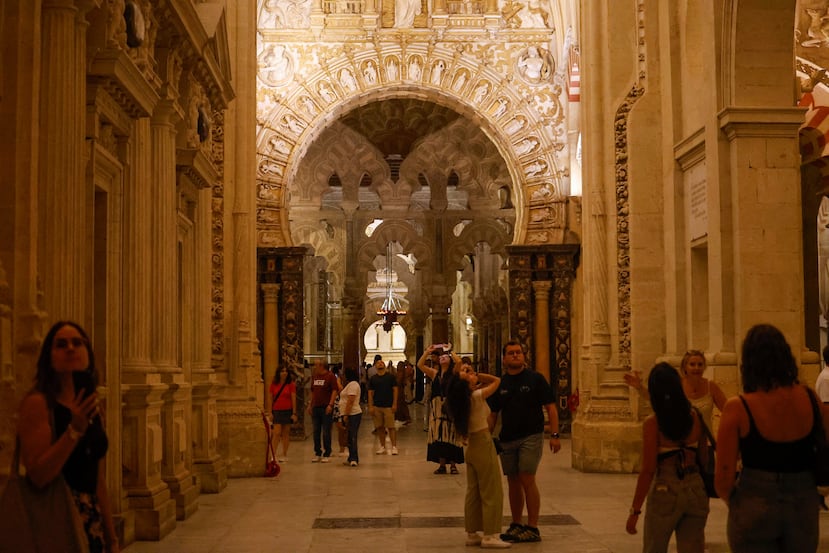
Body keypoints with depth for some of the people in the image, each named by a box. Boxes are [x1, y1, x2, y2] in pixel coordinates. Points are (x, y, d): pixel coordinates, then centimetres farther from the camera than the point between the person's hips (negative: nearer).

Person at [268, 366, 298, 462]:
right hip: (277, 411, 0)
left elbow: (293, 399, 0)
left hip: (288, 411, 0)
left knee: (286, 434, 5)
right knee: (277, 433, -9)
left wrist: (294, 413, -5)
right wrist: (270, 412, 1)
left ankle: (284, 455, 13)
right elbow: (270, 399, 7)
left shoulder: (291, 384, 1)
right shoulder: (273, 385, 4)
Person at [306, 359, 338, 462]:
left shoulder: (330, 376, -7)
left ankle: (327, 454, 6)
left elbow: (335, 391, -11)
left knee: (326, 432, -1)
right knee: (316, 432, 9)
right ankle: (317, 454, 18)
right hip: (315, 407, 6)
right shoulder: (314, 376, 13)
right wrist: (310, 404, 14)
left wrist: (330, 405, -18)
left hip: (326, 408, -6)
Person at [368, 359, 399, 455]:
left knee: (391, 427, -6)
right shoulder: (373, 379, 8)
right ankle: (382, 446, 14)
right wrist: (370, 406, 0)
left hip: (388, 406, -3)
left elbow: (395, 390, 2)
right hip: (377, 406, 3)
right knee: (380, 427, 5)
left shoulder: (390, 376, 3)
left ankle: (394, 446, -3)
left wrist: (394, 404, -6)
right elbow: (370, 393, 8)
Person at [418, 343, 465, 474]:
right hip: (437, 407, 3)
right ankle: (441, 464, 8)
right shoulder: (434, 373, 12)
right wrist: (427, 352, 3)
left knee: (451, 434, -1)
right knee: (438, 435, 3)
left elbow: (459, 361, -15)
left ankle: (453, 464, 3)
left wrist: (450, 351, -1)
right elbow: (420, 365, 5)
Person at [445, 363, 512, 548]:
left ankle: (472, 533, 18)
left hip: (471, 447, 8)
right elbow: (496, 380, -7)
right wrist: (477, 376, -6)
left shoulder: (463, 398, 4)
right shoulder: (477, 396, -17)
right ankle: (490, 536, 0)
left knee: (473, 492, 13)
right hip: (484, 444, -8)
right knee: (492, 492, -2)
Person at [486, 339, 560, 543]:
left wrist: (554, 435, -12)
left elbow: (550, 407, -4)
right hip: (507, 439, 5)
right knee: (513, 482, 10)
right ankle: (516, 525, 21)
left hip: (530, 436, -4)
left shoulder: (535, 379, -3)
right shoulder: (500, 383, 8)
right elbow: (492, 414, 13)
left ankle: (533, 528, -2)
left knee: (527, 480, -10)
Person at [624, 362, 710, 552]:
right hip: (696, 490, 4)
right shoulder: (695, 416, 0)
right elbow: (703, 456, 7)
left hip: (665, 490, -3)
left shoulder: (653, 423, -12)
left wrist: (635, 510, -7)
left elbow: (648, 470, -13)